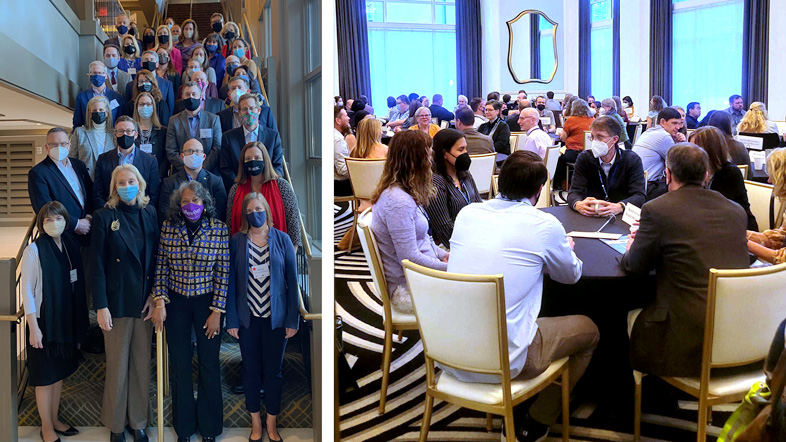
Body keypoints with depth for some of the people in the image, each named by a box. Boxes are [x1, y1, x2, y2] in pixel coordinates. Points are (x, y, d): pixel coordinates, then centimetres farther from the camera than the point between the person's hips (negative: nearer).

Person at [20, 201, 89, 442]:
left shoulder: (70, 246, 3)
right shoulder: (34, 250, -13)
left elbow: (76, 286, 8)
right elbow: (27, 289, -12)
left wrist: (79, 323, 7)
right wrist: (33, 327, -14)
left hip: (66, 321, 6)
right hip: (44, 321, -5)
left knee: (60, 373, 15)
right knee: (45, 377, 4)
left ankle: (55, 419, 30)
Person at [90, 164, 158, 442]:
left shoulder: (150, 214, 5)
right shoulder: (104, 217, -5)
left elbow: (157, 257, 7)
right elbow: (97, 265, -6)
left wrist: (154, 295, -3)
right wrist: (101, 307, -11)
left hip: (145, 302, 3)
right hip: (117, 302, -3)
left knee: (142, 364, 10)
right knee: (118, 366, 6)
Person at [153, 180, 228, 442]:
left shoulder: (219, 229, -10)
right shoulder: (168, 227, -5)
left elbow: (223, 273, -8)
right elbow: (161, 267, 0)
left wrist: (216, 312, -10)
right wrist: (160, 303, -6)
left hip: (207, 301, -1)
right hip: (176, 302, 1)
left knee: (209, 363, 7)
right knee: (180, 364, 9)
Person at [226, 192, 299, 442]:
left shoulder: (282, 240, -3)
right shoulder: (237, 242, -2)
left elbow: (292, 281, -2)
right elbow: (230, 282, -1)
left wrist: (292, 319, -5)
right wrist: (231, 320, -4)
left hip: (275, 318, 0)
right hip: (247, 318, 1)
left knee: (273, 371, 8)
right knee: (251, 370, 11)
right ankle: (256, 422, 26)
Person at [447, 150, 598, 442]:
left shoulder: (466, 214, 3)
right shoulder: (545, 226, -10)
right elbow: (571, 275, 10)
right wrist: (566, 248, 31)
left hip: (449, 357, 6)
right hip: (503, 362, -6)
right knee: (589, 330, 19)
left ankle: (511, 416, 34)